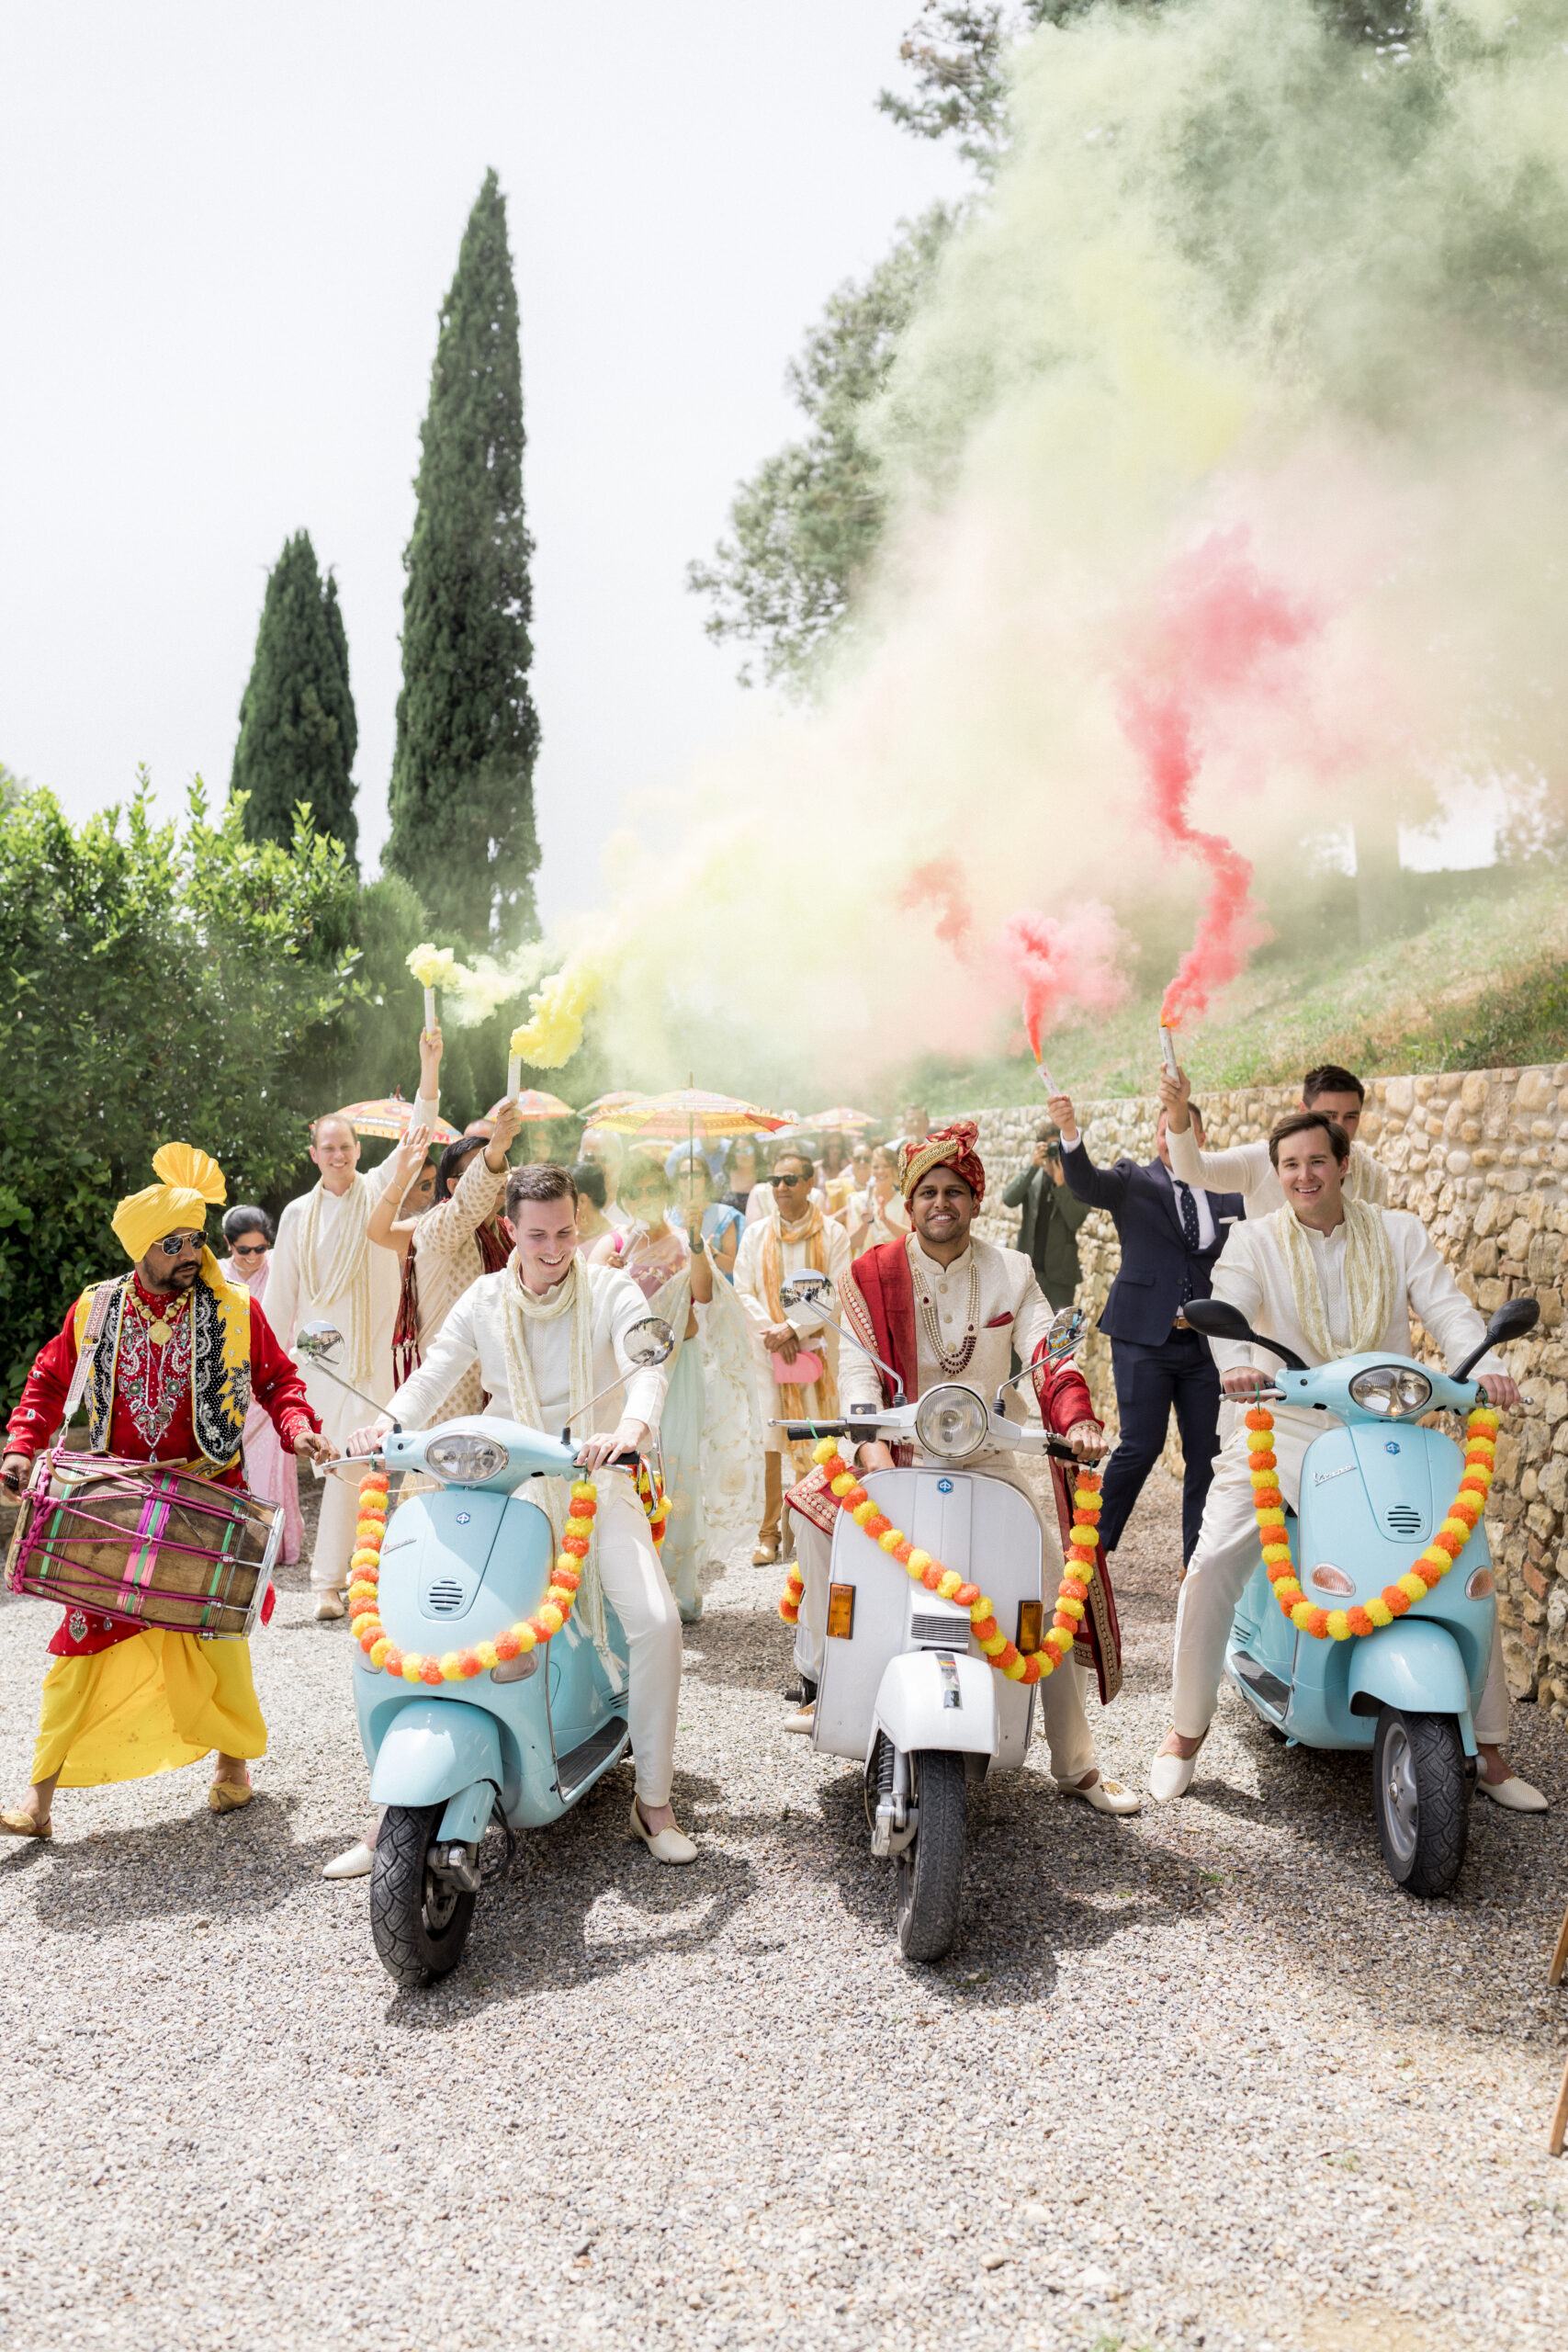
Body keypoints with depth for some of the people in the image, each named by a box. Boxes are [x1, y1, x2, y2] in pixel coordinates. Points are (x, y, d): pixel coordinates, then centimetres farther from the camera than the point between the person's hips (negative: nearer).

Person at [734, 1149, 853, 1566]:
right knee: (772, 1442, -1)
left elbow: (838, 1294, -4)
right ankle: (770, 1533, 6)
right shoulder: (756, 1234, 9)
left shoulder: (832, 1234, 2)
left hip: (818, 1347, -1)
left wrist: (795, 1328, -12)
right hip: (769, 1348, 1)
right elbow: (743, 1290, 5)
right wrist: (773, 1332, -8)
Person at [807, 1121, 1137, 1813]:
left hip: (982, 1453, 1)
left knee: (1052, 1582, -8)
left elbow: (1046, 1351, -8)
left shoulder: (1011, 1273, 5)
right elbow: (859, 1365, -11)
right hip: (895, 1450, -1)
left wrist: (1076, 1419, -27)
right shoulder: (873, 1274, 0)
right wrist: (870, 1444, -29)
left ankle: (1076, 1763, 5)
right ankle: (820, 1678, -8)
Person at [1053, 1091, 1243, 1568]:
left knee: (1206, 1453, 6)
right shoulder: (1133, 1182, 2)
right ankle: (1093, 1547, 10)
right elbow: (1085, 1184, -17)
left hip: (1205, 1340, 3)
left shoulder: (1227, 1196, 11)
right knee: (1141, 1446, -6)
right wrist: (1070, 1134, -36)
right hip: (1144, 1336, -3)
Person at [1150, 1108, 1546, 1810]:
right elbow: (1227, 1308, -14)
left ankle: (1488, 1750, 12)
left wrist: (1482, 1367, -27)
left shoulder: (1399, 1232, 6)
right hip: (1284, 1430, -1)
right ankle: (1186, 1730, 3)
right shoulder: (1255, 1240, 2)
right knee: (1211, 1568, -15)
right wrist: (1236, 1362, -37)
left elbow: (1447, 1307, -6)